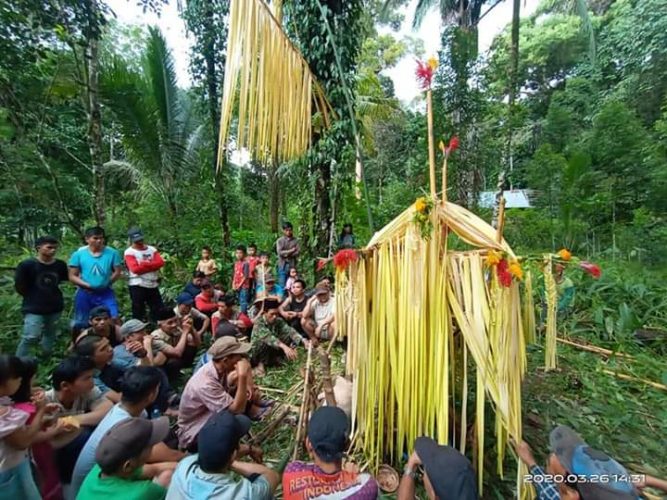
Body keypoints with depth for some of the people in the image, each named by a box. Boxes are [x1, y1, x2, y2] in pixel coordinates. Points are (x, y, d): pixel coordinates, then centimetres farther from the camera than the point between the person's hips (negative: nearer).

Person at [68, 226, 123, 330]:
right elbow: (72, 276, -1)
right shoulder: (78, 254, -1)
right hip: (85, 294, 1)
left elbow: (117, 272, 0)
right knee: (81, 323, 15)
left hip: (106, 293, -1)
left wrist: (107, 282, -12)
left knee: (114, 319, -10)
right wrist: (87, 285, -13)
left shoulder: (112, 253, -3)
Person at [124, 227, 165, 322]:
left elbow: (160, 263, -2)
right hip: (137, 286, -4)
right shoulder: (129, 252, -3)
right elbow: (135, 269, -16)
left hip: (153, 285, 5)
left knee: (160, 310, 8)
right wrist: (152, 265, -8)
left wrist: (145, 264, -12)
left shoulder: (152, 249, 11)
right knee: (138, 312, 5)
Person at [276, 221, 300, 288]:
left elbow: (297, 253, -3)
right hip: (283, 265, -1)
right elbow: (279, 252, -8)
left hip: (292, 265, 1)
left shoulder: (295, 240, 5)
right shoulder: (279, 240, 3)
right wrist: (291, 251, -9)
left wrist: (286, 254, -10)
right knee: (282, 285, 0)